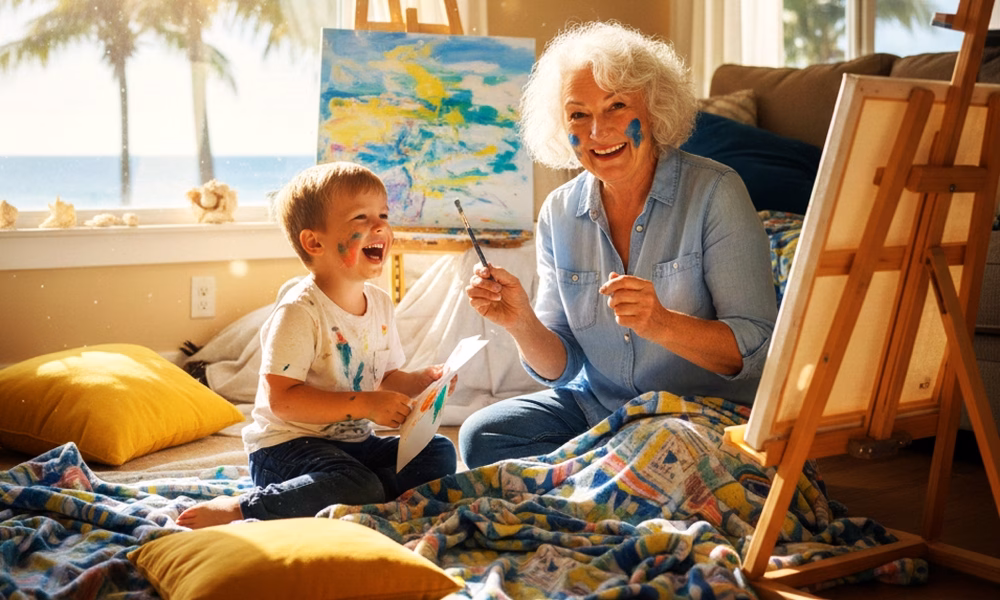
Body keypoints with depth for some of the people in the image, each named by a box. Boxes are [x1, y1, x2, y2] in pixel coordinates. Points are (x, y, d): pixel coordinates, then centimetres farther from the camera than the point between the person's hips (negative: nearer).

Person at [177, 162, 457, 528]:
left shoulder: (380, 303, 7)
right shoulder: (299, 312, -18)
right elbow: (282, 399, -24)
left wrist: (421, 382, -3)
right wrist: (363, 405, -27)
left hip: (355, 441, 8)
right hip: (288, 445, -8)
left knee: (440, 453, -4)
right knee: (358, 487, -32)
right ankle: (239, 510, -21)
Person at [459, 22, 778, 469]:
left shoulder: (714, 193, -12)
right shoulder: (558, 214, 2)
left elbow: (757, 348, -17)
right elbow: (561, 366, 4)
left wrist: (662, 324, -34)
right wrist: (521, 324, -18)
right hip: (595, 407, 5)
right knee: (481, 435, -15)